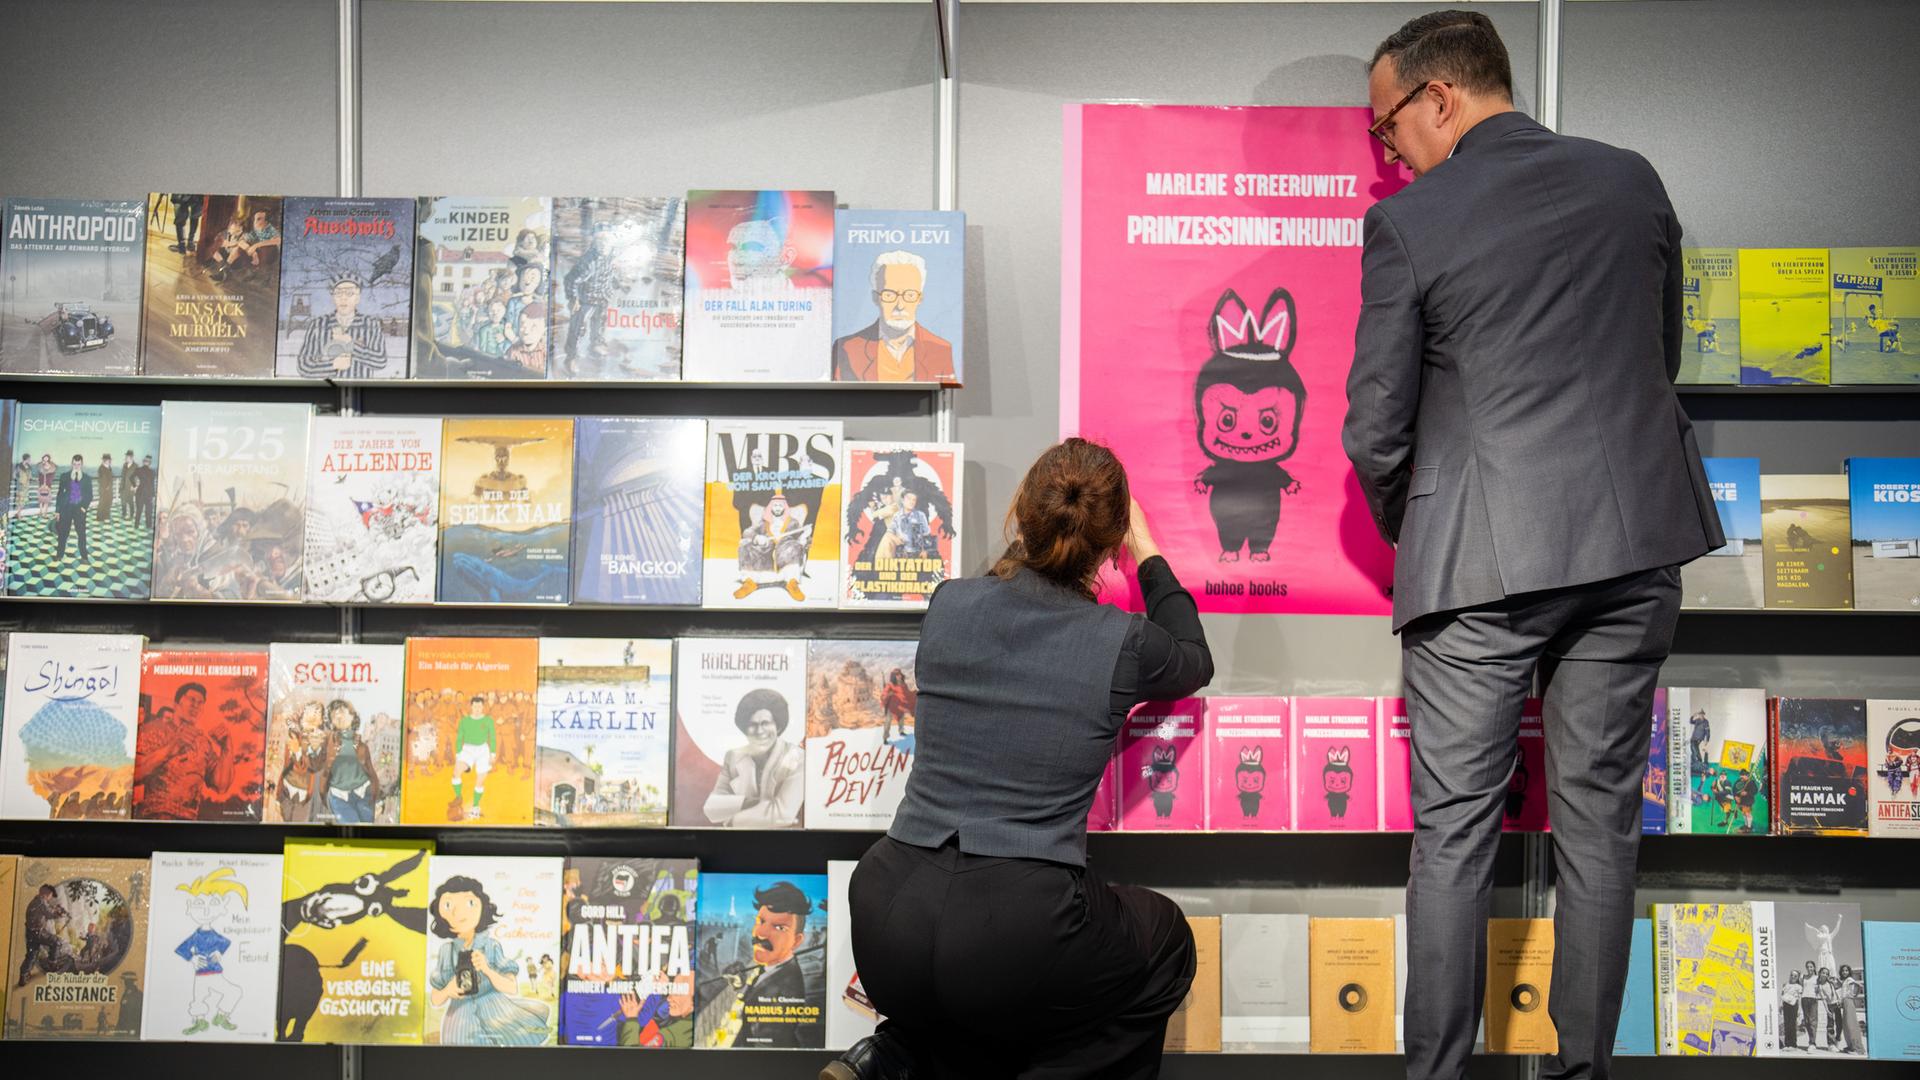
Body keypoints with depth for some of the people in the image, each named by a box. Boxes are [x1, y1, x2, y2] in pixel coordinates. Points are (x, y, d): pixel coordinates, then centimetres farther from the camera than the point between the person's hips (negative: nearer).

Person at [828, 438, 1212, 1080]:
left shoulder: (947, 603, 3)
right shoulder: (1123, 643, -5)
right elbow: (1195, 665, 21)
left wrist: (1030, 539, 35)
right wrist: (1148, 555, 30)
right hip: (1018, 935, -4)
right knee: (1165, 943, 25)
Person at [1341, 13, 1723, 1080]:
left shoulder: (1407, 223, -7)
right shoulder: (1632, 180, 7)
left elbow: (1375, 431, -5)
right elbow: (1665, 355, 17)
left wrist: (1406, 530, 13)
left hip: (1481, 557, -4)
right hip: (1636, 537, 5)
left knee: (1454, 833, 5)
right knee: (1600, 821, 12)